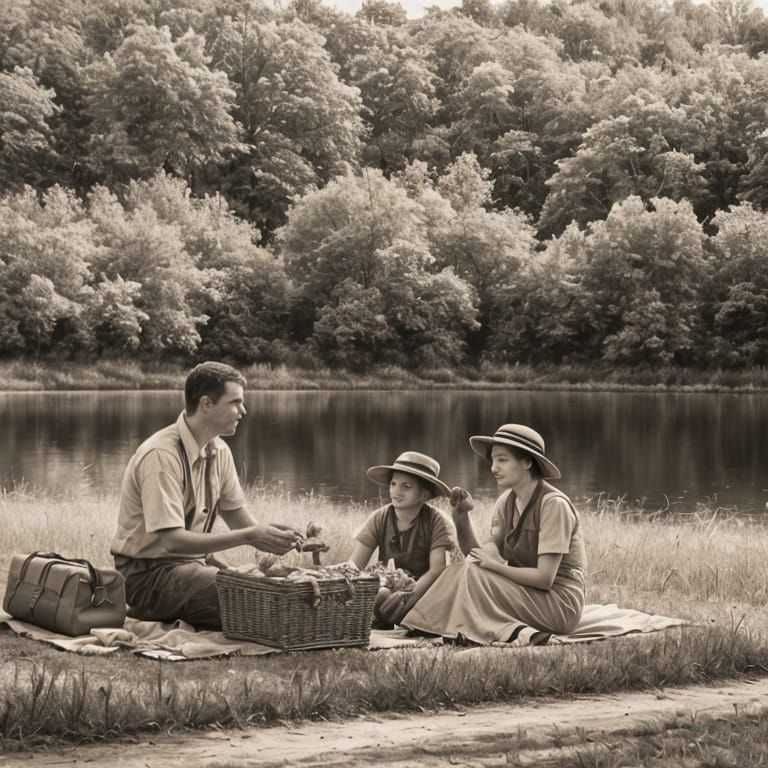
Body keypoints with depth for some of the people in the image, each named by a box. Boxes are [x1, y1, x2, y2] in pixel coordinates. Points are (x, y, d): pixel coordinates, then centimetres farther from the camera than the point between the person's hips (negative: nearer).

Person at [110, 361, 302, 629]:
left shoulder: (219, 451, 5)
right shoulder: (162, 455, -21)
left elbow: (239, 518, 10)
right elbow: (172, 539, -27)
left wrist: (264, 533, -14)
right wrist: (248, 536, -28)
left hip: (191, 565, 9)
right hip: (149, 574, -9)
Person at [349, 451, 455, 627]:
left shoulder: (435, 521, -8)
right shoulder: (379, 519, -1)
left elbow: (437, 569, -19)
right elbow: (354, 565, -6)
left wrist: (410, 596, -35)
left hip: (422, 588, -2)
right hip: (387, 587, 3)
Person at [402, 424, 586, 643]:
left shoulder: (553, 504, -16)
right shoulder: (506, 502, 7)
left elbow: (544, 578, -20)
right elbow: (481, 556, 0)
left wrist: (494, 565, -15)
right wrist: (461, 516, -11)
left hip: (560, 604, -7)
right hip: (524, 594, 7)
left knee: (473, 576, -22)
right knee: (459, 571, -12)